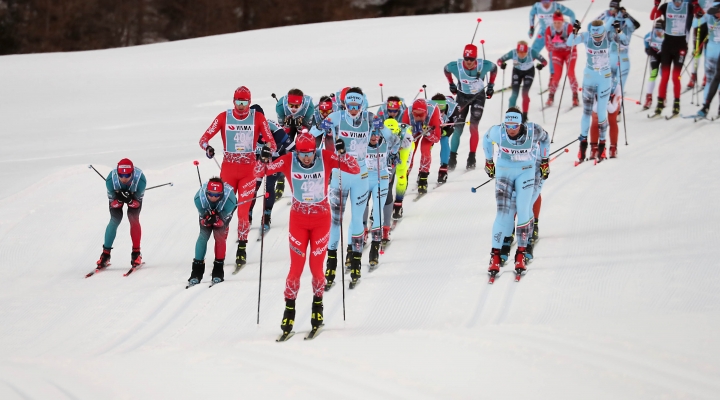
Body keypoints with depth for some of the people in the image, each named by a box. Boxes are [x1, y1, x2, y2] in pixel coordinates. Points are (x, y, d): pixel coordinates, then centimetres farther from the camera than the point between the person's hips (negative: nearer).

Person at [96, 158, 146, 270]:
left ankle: (136, 253, -5)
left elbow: (137, 202, -26)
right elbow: (113, 202, -25)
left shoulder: (140, 179, -39)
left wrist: (130, 200, -47)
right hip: (116, 194, 0)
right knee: (115, 219, -16)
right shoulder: (111, 179, -38)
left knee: (133, 218, -19)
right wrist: (119, 199, -46)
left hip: (134, 196, 0)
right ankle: (105, 254, -5)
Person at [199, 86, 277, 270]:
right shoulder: (224, 117, 1)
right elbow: (204, 138, -2)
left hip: (249, 170, -1)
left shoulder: (258, 118, -1)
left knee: (243, 209, -7)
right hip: (228, 168, 1)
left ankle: (242, 248, 2)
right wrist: (207, 147, -25)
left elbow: (271, 142, -1)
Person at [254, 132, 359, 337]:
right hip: (298, 220, 0)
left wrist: (342, 155, -31)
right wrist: (262, 160, -27)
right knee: (296, 266, -4)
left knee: (316, 266, 1)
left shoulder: (326, 158, -13)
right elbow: (260, 172, -7)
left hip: (321, 219, 0)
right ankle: (289, 308, 10)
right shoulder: (288, 161, -13)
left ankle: (317, 303, 24)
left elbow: (355, 170, -15)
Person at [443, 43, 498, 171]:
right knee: (458, 128, -4)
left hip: (478, 96, -1)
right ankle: (452, 159, 4)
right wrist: (451, 84, 5)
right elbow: (446, 70, 0)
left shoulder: (484, 65, -25)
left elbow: (494, 69, -1)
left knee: (473, 127, -10)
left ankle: (472, 158, 0)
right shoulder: (455, 66, -25)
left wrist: (491, 85, 2)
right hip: (462, 96, 1)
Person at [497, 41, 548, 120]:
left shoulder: (532, 53, -33)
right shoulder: (513, 53, -32)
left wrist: (541, 65, -48)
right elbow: (499, 60, -23)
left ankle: (524, 115, 2)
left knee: (525, 93, -13)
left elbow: (544, 61, -25)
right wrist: (502, 64, -46)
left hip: (529, 72, -1)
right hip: (517, 72, 1)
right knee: (515, 93, -8)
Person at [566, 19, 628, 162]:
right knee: (586, 110, 1)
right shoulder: (586, 37, -12)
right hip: (589, 78, 1)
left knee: (602, 112, 0)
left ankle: (602, 141, 16)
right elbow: (570, 43, -19)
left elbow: (625, 41, -18)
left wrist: (618, 31, -33)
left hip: (605, 79, -1)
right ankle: (583, 140, 13)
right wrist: (574, 31, -35)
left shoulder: (608, 35, -12)